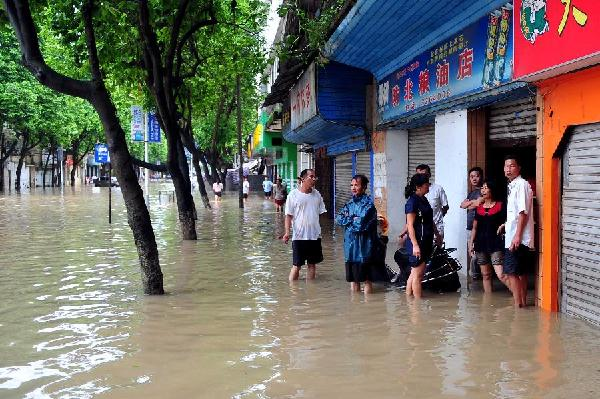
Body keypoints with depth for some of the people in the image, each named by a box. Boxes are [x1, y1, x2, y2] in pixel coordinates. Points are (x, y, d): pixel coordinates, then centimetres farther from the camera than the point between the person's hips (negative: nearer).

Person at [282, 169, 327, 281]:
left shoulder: (317, 194, 7)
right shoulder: (293, 195, -6)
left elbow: (321, 212, 12)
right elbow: (289, 215, -6)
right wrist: (287, 232, -16)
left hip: (315, 236, 5)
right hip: (299, 236, -5)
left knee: (312, 264, 11)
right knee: (296, 265, 0)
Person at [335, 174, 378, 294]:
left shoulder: (368, 204, -10)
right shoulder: (350, 203, 12)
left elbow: (361, 224, -18)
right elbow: (338, 219, 3)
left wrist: (348, 219, -3)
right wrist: (353, 219, -10)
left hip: (363, 247, -7)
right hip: (350, 246, 7)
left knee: (366, 279, 1)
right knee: (353, 278, 14)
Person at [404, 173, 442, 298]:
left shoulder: (424, 199, 13)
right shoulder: (412, 202, -15)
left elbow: (430, 220, 25)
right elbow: (410, 225, -18)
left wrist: (437, 234, 30)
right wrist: (415, 245, -22)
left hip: (426, 241, 9)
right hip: (417, 243, -9)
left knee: (414, 273, 14)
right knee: (418, 274, -3)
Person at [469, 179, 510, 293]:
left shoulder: (500, 206, -2)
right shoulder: (479, 207, 12)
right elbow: (474, 227, 16)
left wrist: (503, 226, -18)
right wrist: (471, 243, 11)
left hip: (495, 244, -5)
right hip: (481, 244, 5)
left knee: (501, 275, -16)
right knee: (485, 275, 10)